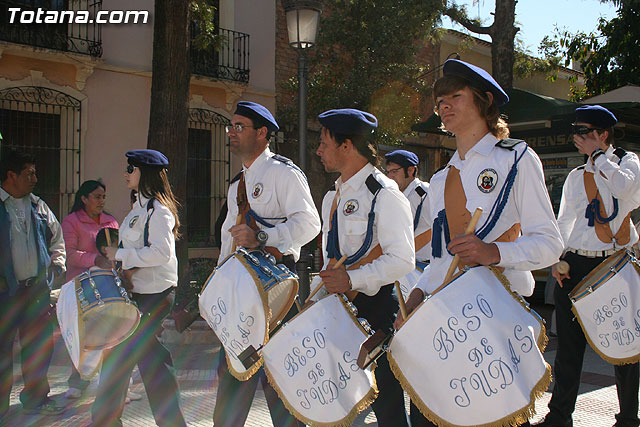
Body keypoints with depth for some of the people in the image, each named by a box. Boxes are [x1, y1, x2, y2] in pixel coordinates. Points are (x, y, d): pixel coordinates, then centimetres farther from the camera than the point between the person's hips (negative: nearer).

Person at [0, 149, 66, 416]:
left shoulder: (38, 206, 13)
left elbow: (57, 238, 25)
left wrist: (57, 262, 9)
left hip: (37, 287, 5)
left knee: (40, 344, 10)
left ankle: (35, 399, 25)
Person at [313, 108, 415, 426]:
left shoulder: (384, 194, -11)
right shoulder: (332, 197, 16)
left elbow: (402, 260, -19)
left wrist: (351, 279, -26)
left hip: (376, 307, -8)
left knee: (384, 400, -3)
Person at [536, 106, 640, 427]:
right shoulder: (576, 177, 16)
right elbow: (564, 222, 14)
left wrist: (596, 153, -8)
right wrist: (557, 259, 1)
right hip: (576, 264, 4)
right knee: (569, 342, 4)